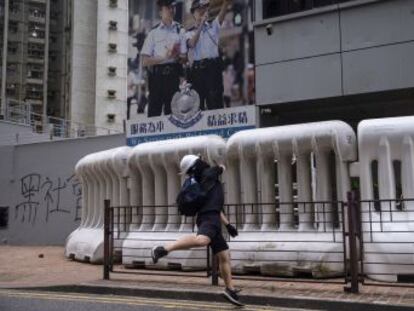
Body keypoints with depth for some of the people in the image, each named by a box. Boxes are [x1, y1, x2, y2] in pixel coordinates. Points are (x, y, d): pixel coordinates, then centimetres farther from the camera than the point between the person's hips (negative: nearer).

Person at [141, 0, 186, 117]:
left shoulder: (180, 31, 7)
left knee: (172, 109, 6)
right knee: (154, 111, 1)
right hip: (156, 74, -1)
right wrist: (164, 57, -12)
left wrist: (177, 56, -16)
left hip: (173, 75, 1)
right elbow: (145, 61, 0)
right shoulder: (153, 32, 4)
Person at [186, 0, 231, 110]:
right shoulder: (190, 33, 12)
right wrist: (201, 25, -14)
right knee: (197, 101, 2)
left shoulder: (213, 25, 14)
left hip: (213, 66, -1)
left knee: (215, 100, -8)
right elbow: (192, 44, -10)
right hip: (197, 68, 1)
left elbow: (224, 9, 0)